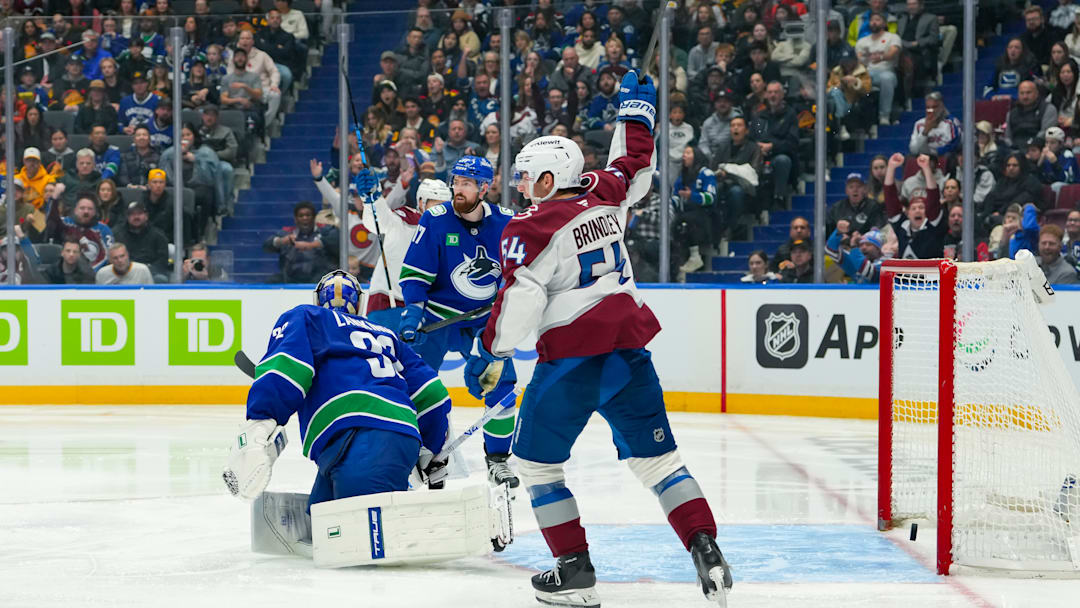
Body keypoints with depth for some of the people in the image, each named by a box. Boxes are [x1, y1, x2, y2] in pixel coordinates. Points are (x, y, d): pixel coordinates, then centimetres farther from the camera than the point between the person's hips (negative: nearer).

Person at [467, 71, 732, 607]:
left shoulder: (529, 230, -7)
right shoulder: (602, 197, 9)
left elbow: (519, 299, -15)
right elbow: (634, 168, 28)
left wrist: (490, 355, -8)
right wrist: (636, 109, 41)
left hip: (573, 355, -6)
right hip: (629, 343, 6)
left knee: (537, 457, 8)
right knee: (654, 455, 9)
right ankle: (707, 554, -3)